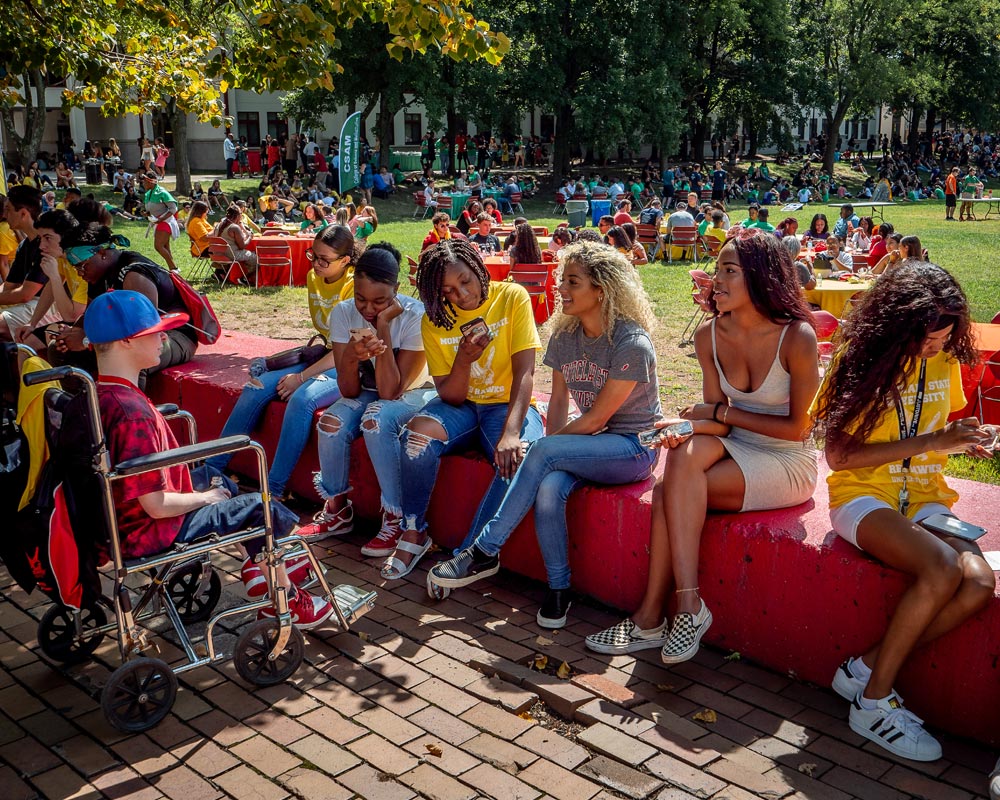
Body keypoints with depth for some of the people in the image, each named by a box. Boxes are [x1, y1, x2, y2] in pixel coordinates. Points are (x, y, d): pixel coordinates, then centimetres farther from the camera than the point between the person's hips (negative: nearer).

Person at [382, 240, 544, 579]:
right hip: (462, 405, 2)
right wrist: (464, 359, -27)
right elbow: (450, 397, -5)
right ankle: (413, 534, -10)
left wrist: (510, 433, -31)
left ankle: (467, 555, -17)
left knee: (518, 459, -34)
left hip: (509, 405, -2)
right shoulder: (434, 321, -2)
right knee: (418, 434, -30)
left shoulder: (512, 298, -11)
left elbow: (524, 372, -17)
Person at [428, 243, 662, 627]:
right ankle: (558, 588, -11)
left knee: (543, 451, -29)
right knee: (548, 488, -29)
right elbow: (559, 399, 6)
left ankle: (485, 551, -18)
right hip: (589, 445, 5)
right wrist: (551, 448, -10)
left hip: (633, 448, -5)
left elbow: (596, 419, -17)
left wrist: (548, 447, -12)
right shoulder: (565, 335, 3)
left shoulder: (632, 343, -18)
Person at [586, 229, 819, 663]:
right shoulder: (709, 335, -1)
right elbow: (715, 416, 0)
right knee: (691, 448, -31)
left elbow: (797, 427, -13)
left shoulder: (797, 336, -17)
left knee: (670, 491, -26)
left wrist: (722, 412, -12)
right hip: (736, 452, 5)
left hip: (788, 465, -5)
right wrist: (690, 425, -23)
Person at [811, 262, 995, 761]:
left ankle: (866, 668, -10)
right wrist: (930, 443, -18)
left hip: (926, 499, 5)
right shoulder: (860, 360, -10)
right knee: (941, 568, -33)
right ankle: (874, 701, -15)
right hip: (864, 496, -5)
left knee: (979, 583, -25)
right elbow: (838, 455, -14)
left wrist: (965, 442, -2)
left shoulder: (945, 361, 6)